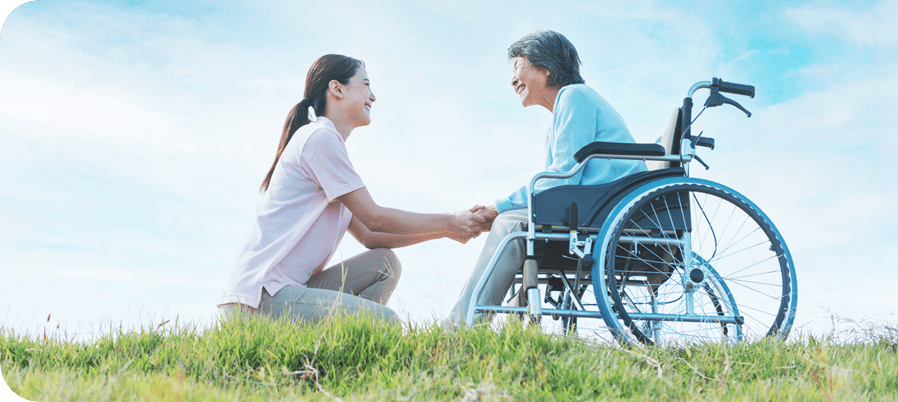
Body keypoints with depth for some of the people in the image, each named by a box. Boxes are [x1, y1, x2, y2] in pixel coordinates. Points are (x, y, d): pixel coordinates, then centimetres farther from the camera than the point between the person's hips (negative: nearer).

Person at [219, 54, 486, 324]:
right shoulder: (319, 137, -6)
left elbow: (369, 236, 20)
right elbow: (374, 218, -7)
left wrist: (445, 231, 15)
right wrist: (448, 223, 1)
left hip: (288, 288, 10)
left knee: (384, 263, 1)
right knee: (386, 323, -20)